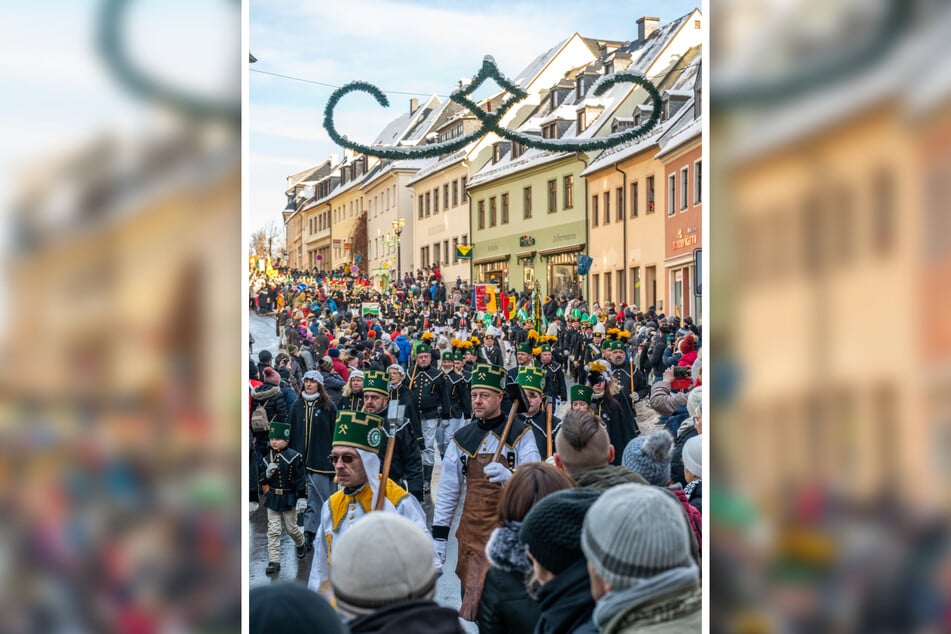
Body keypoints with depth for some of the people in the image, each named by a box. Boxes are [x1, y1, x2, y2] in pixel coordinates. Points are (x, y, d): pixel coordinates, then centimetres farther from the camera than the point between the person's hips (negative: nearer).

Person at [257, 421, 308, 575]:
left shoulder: (294, 457, -11)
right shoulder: (267, 458, 2)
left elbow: (300, 479, -10)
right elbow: (261, 478, 8)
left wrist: (302, 498, -13)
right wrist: (267, 474, -15)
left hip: (289, 499, -3)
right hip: (272, 499, 3)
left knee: (291, 528, 11)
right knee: (273, 531, 0)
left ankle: (301, 545, 42)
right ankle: (274, 561, 2)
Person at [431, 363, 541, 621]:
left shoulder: (521, 435, -2)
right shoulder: (461, 439, 7)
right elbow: (447, 491, 8)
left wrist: (509, 477, -32)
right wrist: (439, 536, 4)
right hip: (471, 530, 3)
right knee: (471, 593, 7)